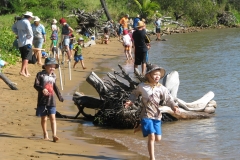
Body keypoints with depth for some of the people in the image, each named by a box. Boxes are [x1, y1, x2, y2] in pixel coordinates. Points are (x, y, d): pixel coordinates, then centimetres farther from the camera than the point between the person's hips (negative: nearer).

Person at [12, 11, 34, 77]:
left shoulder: (19, 22, 12)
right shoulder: (26, 22, -14)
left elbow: (13, 27, 26)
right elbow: (29, 30, -30)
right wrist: (30, 36, -12)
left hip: (20, 43, 8)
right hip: (26, 42, -8)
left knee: (24, 58, 16)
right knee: (26, 57, -8)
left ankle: (26, 71, 22)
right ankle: (22, 71, -18)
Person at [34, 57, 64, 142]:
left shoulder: (53, 76, 10)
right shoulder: (40, 74, -5)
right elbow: (36, 85, -12)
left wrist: (59, 96, 27)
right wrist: (42, 89, -30)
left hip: (51, 100, 3)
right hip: (42, 100, -3)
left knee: (52, 118, -7)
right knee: (44, 118, 8)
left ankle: (54, 135, -13)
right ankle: (45, 134, 25)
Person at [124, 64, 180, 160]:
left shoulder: (162, 88, 2)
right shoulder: (142, 86, -2)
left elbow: (168, 98, -2)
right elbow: (135, 94, 16)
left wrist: (174, 107, -18)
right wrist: (130, 101, 1)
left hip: (157, 116, 4)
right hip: (146, 116, -4)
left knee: (158, 138, 5)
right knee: (151, 137, -12)